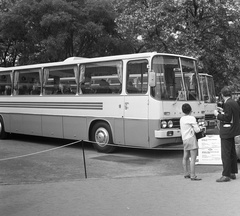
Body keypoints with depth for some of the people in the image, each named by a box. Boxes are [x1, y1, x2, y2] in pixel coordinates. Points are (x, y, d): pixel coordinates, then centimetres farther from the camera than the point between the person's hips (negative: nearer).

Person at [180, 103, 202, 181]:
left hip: (184, 139, 8)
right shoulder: (191, 118, -10)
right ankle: (192, 176, -11)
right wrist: (200, 129, 10)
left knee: (185, 157, 15)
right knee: (193, 158, -8)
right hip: (191, 138, -8)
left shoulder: (181, 118, 11)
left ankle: (186, 174, 23)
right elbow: (197, 130, -12)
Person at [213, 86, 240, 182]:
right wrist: (223, 111, 18)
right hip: (232, 131, 10)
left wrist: (217, 114, -11)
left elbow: (227, 118, -23)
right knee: (232, 153, 16)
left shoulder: (227, 104, -19)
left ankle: (226, 175, -3)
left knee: (225, 154, -6)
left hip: (226, 132, -10)